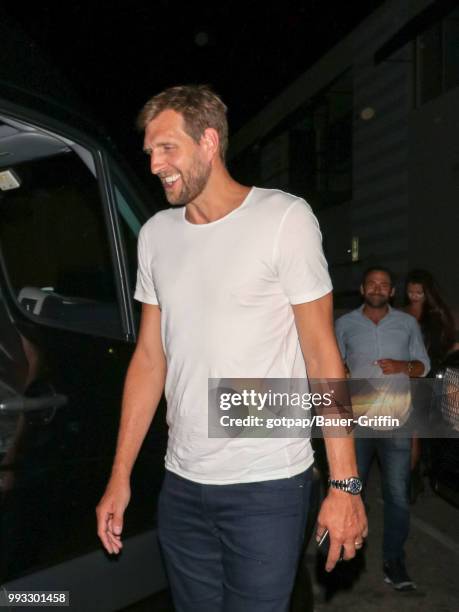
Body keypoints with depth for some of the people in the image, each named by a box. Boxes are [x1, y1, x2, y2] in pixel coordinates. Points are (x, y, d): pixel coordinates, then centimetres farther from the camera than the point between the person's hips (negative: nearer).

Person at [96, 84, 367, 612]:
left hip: (268, 486, -5)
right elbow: (150, 357, 9)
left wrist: (344, 485, -12)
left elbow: (321, 354, -9)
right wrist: (120, 476, 8)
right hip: (181, 485, 5)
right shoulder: (155, 234, 7)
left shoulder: (285, 219, -8)